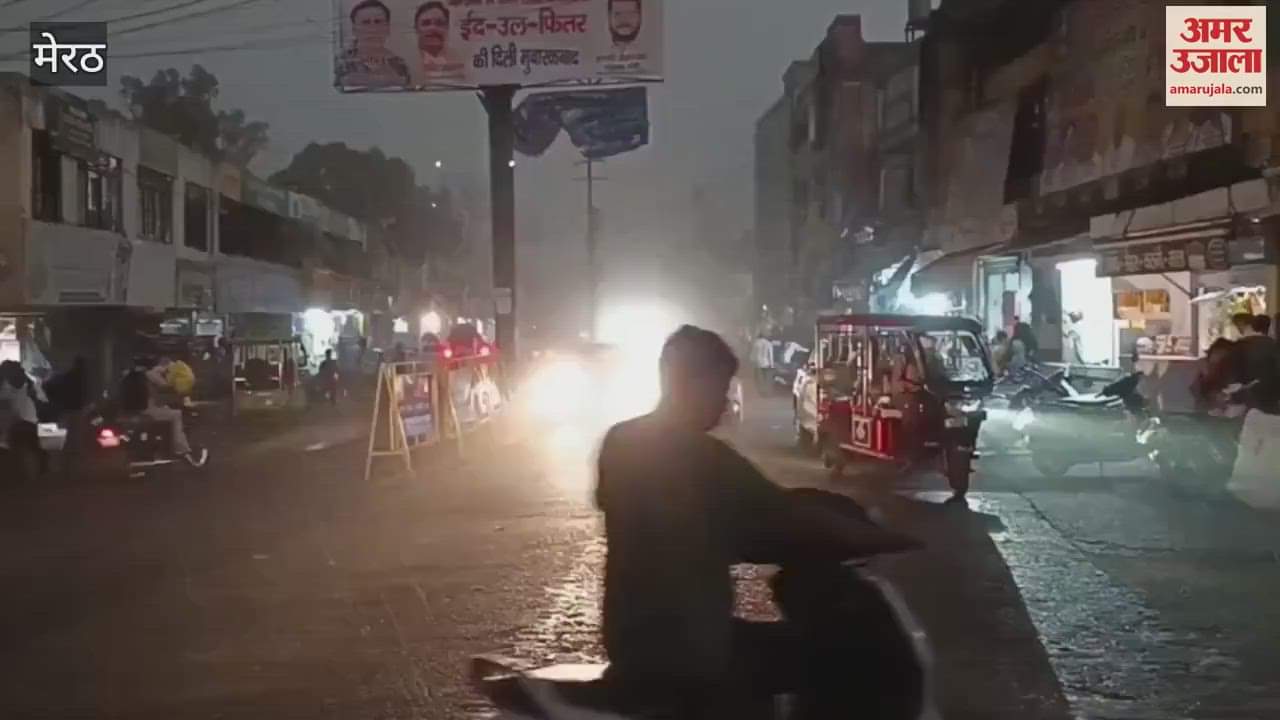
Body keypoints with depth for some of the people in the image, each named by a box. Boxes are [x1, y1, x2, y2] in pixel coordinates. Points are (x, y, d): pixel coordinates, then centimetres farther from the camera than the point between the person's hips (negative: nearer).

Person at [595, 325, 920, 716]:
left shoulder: (619, 442, 3)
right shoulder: (705, 458, -19)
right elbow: (797, 522, -20)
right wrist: (895, 541, -9)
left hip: (630, 639, 8)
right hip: (688, 654, -8)